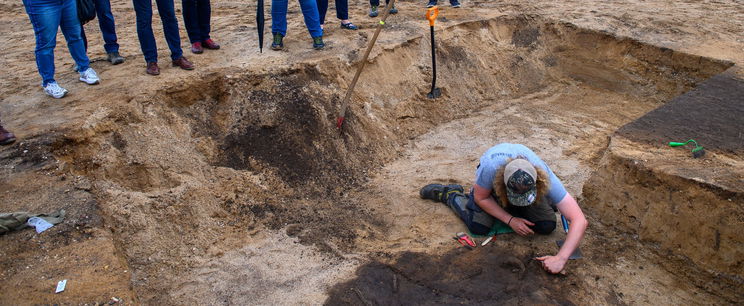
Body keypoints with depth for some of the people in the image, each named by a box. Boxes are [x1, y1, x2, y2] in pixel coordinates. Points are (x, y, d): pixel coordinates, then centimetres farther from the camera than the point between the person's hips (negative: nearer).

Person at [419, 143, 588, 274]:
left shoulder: (546, 178, -41)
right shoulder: (490, 167, -44)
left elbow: (580, 221, -41)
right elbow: (481, 198, -22)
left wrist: (561, 258, -48)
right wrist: (510, 220, -29)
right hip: (493, 179, -2)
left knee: (547, 226, -13)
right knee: (479, 227, -19)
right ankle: (450, 194, 8)